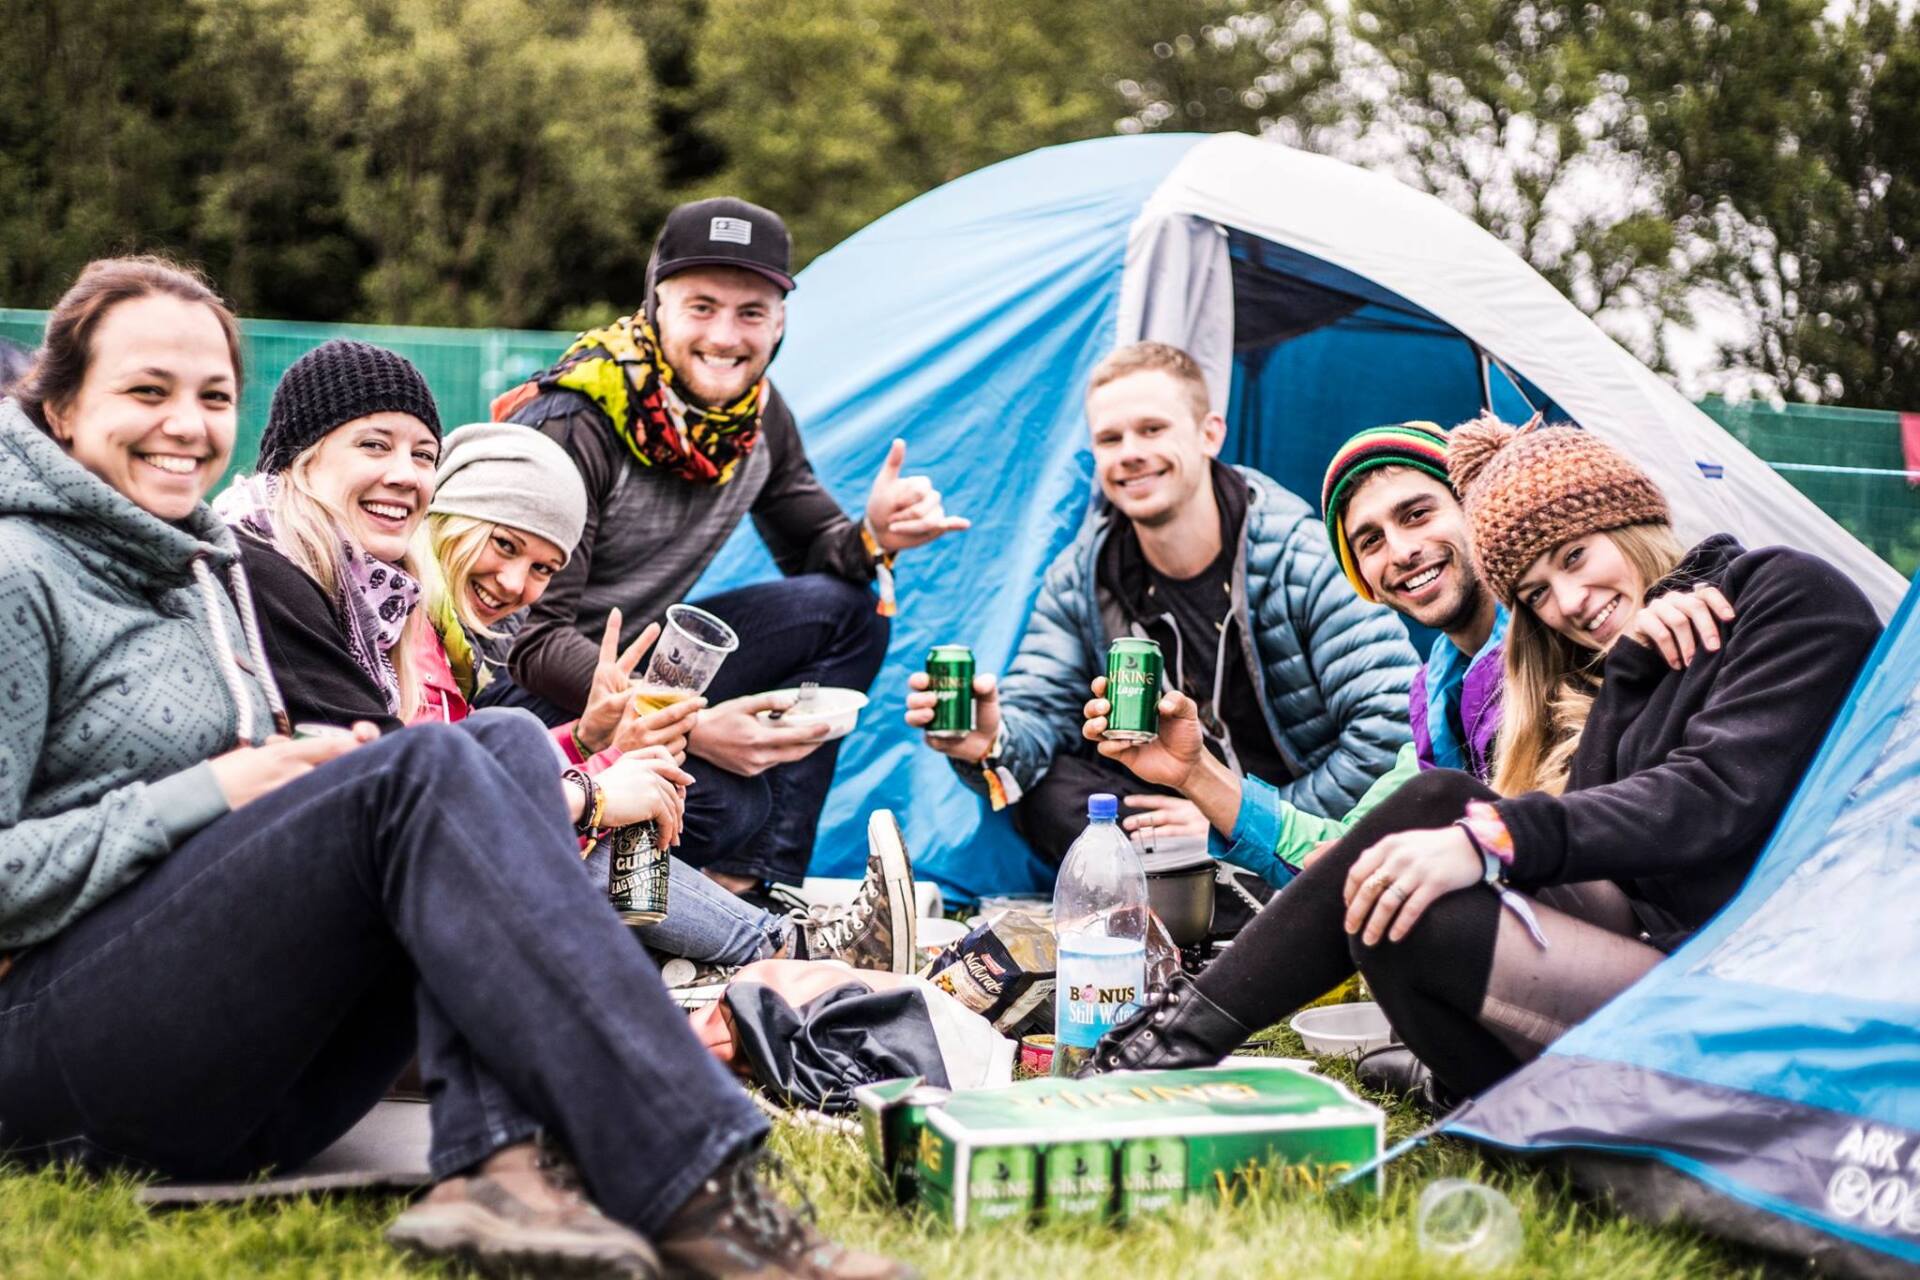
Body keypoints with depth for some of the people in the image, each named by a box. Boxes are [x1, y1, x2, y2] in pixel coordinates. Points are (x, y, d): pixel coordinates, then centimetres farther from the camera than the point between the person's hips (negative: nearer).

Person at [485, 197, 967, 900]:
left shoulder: (757, 414, -2)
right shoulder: (575, 426, -23)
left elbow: (811, 548, 10)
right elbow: (536, 640, -26)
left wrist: (872, 537, -15)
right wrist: (687, 726, -38)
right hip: (525, 685, -8)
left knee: (846, 609, -11)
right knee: (727, 809, -32)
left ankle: (756, 883, -10)